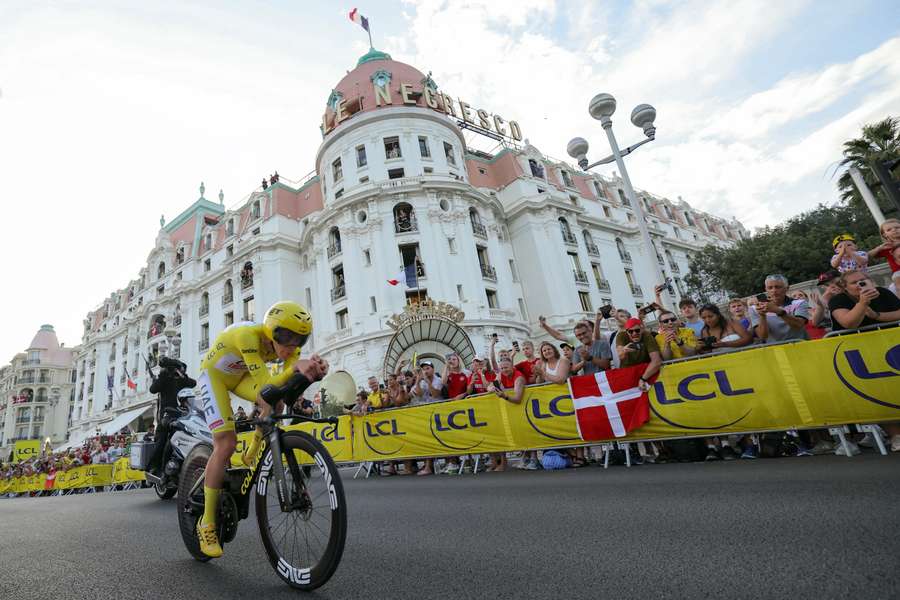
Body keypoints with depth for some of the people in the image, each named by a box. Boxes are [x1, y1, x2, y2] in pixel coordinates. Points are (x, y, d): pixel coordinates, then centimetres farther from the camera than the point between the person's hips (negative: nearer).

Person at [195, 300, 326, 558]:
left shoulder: (287, 344, -22)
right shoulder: (248, 335, -40)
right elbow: (264, 386, -46)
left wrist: (313, 370, -57)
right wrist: (295, 366, -61)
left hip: (240, 376, 5)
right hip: (214, 374, -5)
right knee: (226, 444, -16)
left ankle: (251, 456, 2)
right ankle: (207, 523, -2)